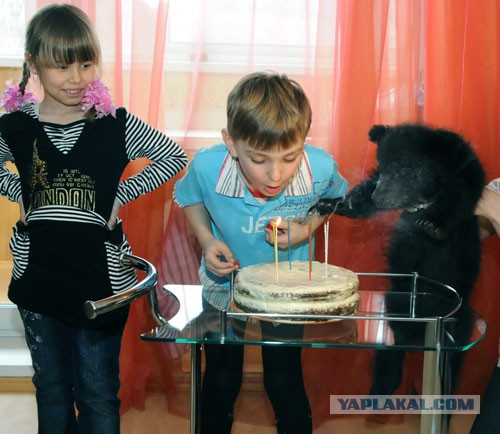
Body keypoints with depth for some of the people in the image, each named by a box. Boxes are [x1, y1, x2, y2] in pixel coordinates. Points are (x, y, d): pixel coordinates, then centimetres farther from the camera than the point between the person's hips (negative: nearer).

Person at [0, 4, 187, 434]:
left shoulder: (116, 124, -10)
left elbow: (174, 157, 1)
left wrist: (121, 193, -6)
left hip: (101, 276, -2)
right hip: (38, 276, 2)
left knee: (99, 394, 10)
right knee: (51, 387, 20)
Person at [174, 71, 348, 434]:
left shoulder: (322, 168, -30)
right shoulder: (206, 166, -30)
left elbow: (335, 198, -3)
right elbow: (188, 198, -4)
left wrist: (306, 228, -22)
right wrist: (207, 239, -20)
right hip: (224, 285, 0)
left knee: (285, 382, 13)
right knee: (221, 380, 17)